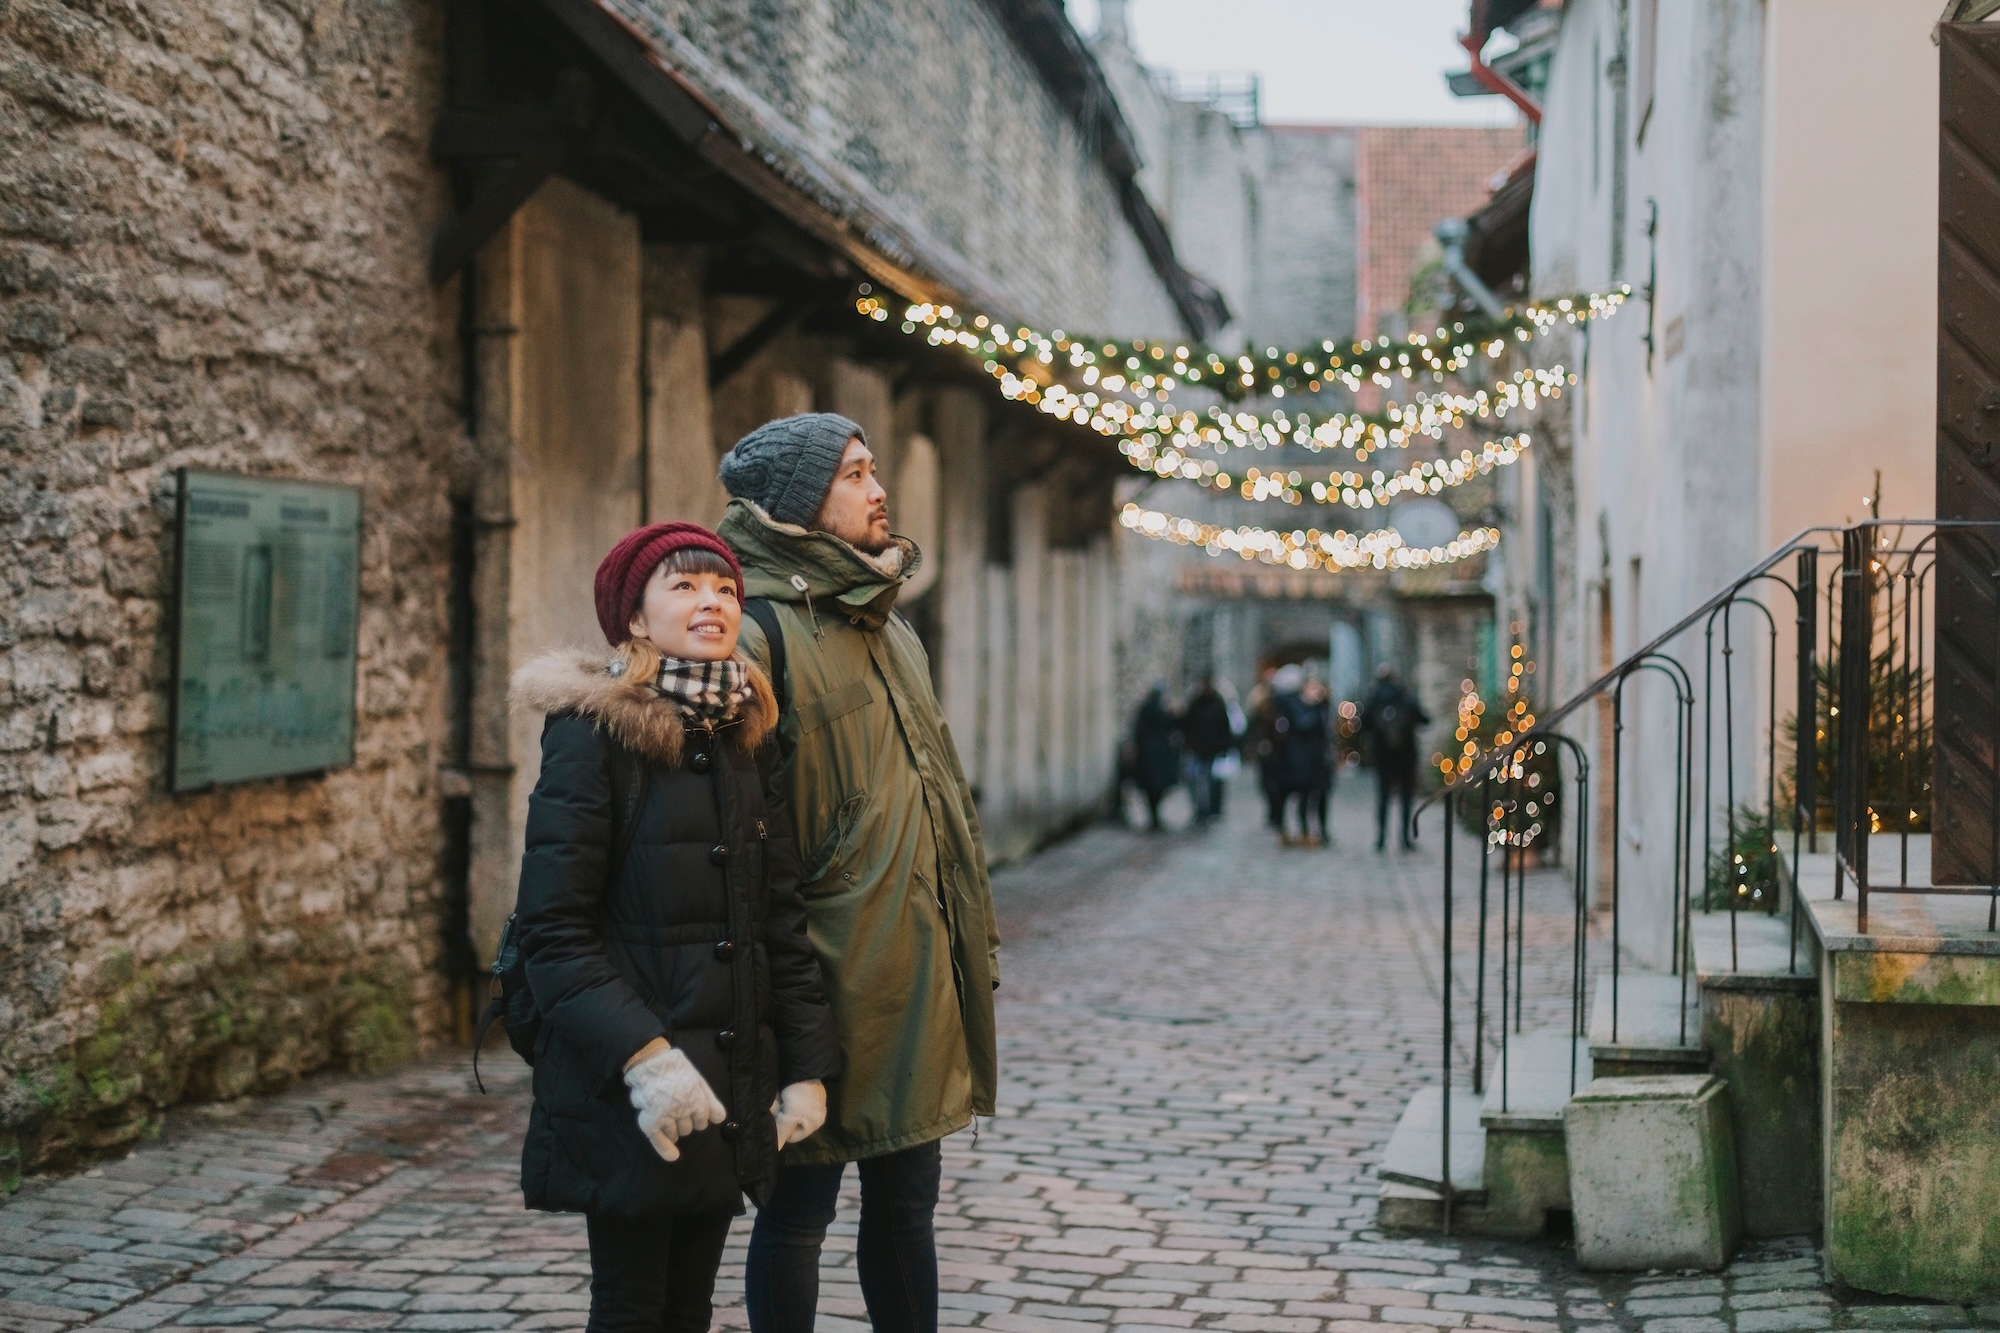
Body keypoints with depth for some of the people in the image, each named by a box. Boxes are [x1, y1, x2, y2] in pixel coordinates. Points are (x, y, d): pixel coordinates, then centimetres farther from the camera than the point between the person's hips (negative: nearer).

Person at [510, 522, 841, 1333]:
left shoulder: (745, 734, 10)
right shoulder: (593, 728, -9)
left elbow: (781, 918, 13)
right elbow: (552, 928, -14)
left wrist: (807, 1066, 6)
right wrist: (641, 1054, -23)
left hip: (731, 1088, 6)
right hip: (626, 1090, -6)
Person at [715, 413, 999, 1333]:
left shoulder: (891, 629, 16)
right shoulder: (761, 629, -13)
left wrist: (973, 939, 18)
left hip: (919, 967, 8)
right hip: (833, 972, -8)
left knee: (907, 1193, 15)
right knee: (799, 1206, 3)